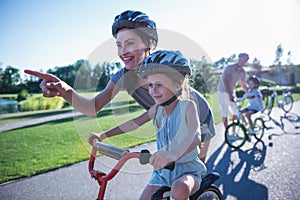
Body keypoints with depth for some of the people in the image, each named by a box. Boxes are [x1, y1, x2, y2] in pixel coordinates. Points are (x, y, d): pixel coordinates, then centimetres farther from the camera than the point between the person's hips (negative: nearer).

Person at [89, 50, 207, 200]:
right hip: (163, 171, 5)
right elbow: (134, 123, 7)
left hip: (188, 169, -5)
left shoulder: (187, 106, -17)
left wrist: (173, 154, -54)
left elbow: (195, 136, -33)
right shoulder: (156, 109, -1)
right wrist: (103, 135, 2)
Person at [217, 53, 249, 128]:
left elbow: (244, 86, 8)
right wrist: (230, 94, -36)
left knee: (236, 112, 0)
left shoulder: (243, 72, 1)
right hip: (223, 92, -6)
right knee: (225, 114, -8)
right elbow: (224, 81, -28)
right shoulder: (229, 68, -19)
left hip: (231, 92, 6)